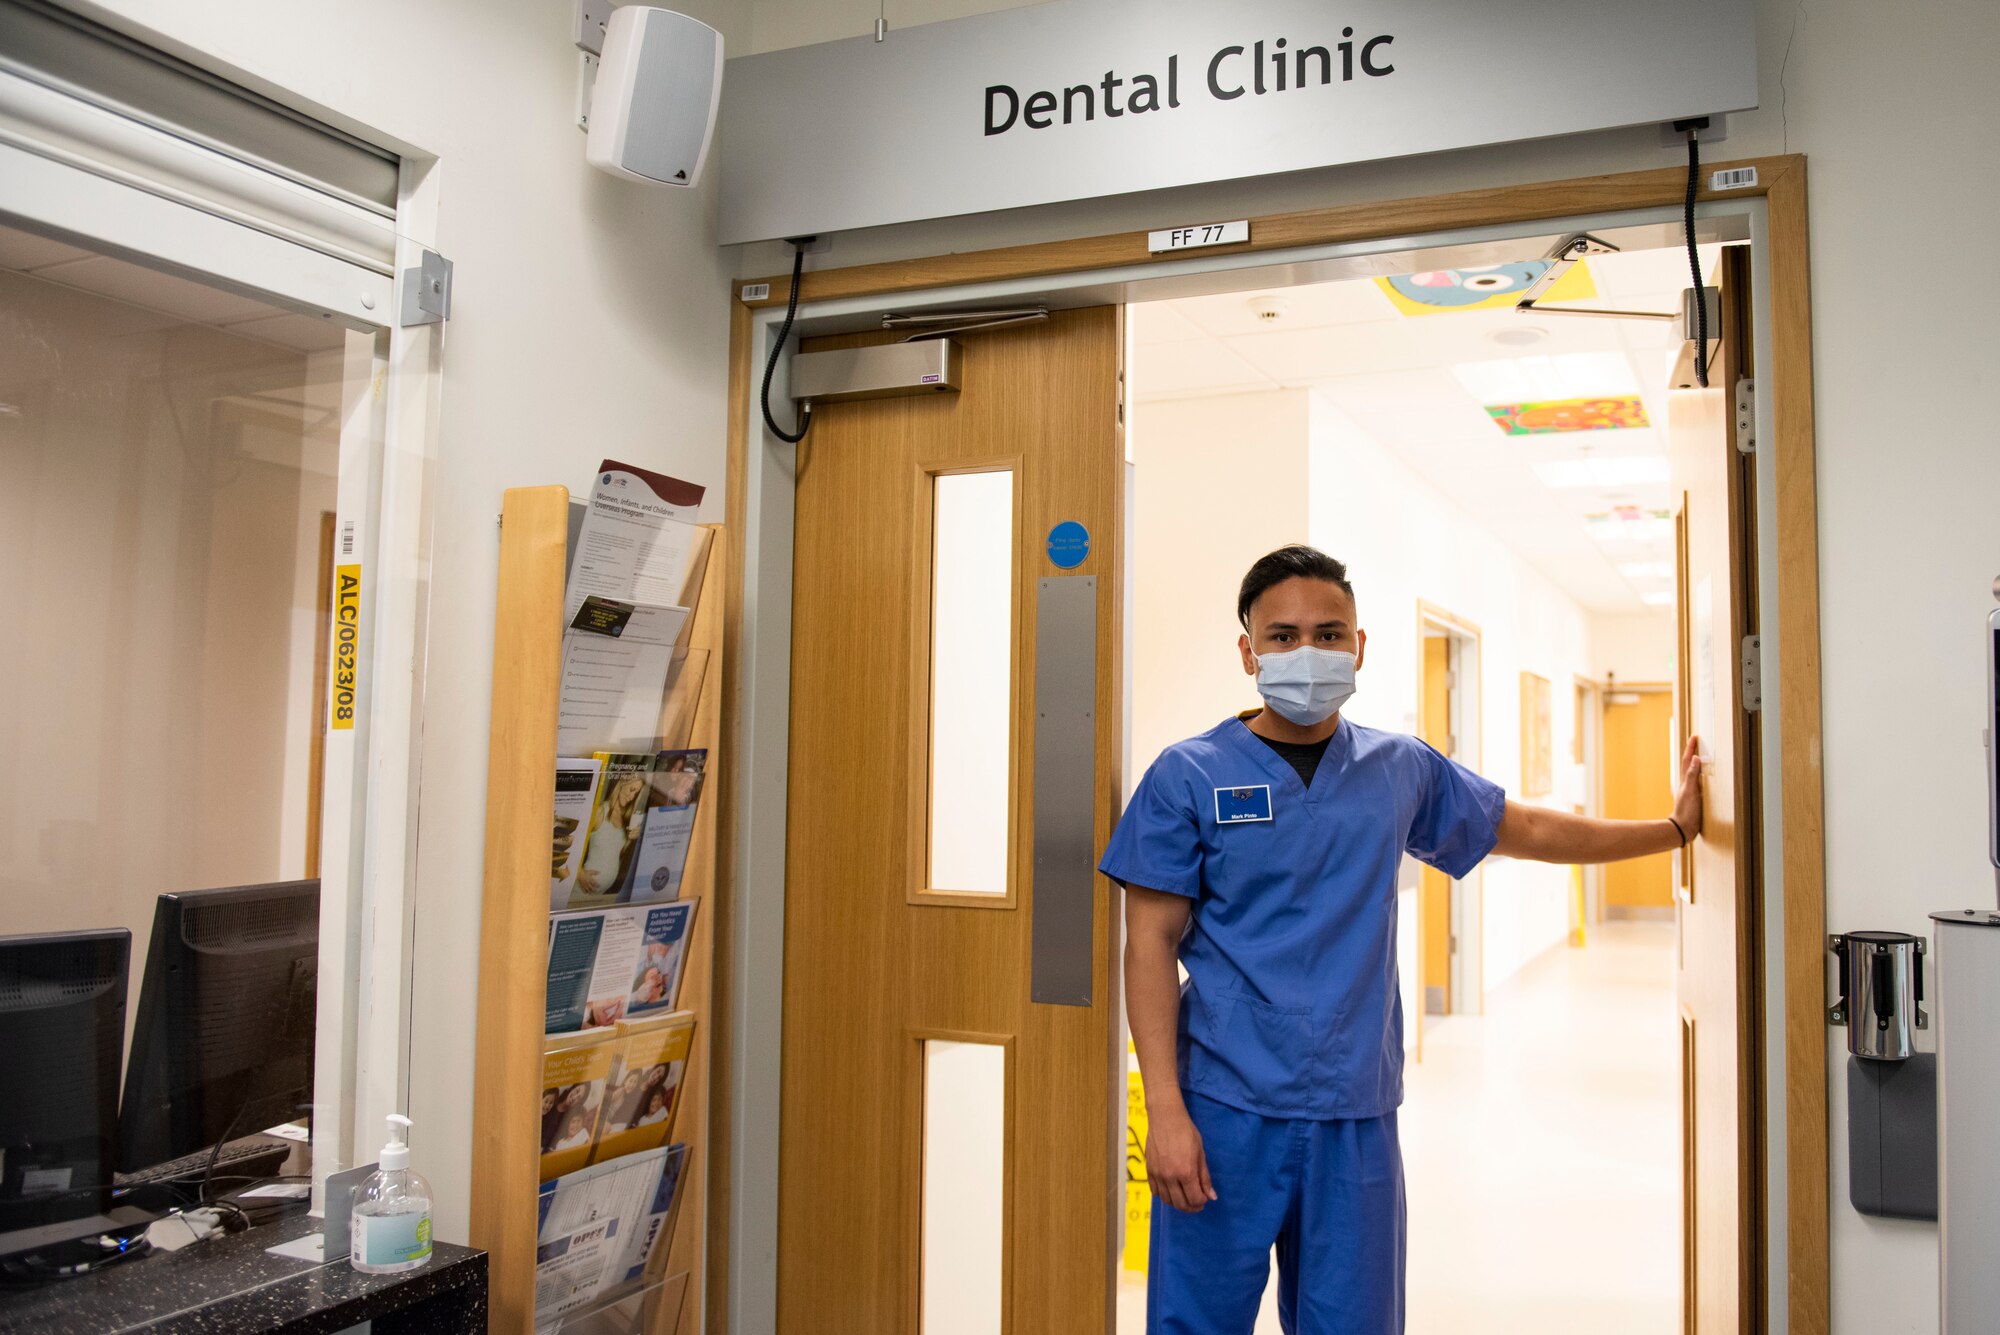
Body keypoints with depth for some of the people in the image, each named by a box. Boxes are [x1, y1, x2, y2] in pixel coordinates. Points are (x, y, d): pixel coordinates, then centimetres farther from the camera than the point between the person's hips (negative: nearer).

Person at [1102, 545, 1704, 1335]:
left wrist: (1674, 828, 24)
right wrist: (1165, 1110, -11)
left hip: (1358, 1118, 3)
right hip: (1225, 1113, -3)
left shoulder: (1401, 770, 9)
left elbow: (1527, 830, 23)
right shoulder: (1189, 777, -3)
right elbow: (1152, 944, -5)